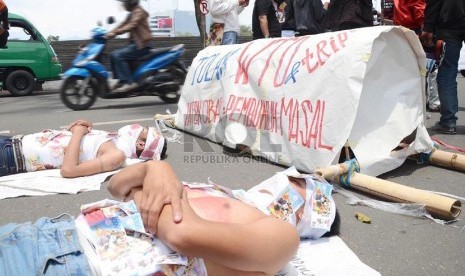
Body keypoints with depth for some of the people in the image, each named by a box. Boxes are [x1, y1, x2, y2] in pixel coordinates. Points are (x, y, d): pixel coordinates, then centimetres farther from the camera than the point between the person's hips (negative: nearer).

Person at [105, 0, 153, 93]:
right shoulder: (132, 14, 21)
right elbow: (123, 25, 15)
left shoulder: (138, 12, -9)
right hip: (135, 43, 10)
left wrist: (115, 33, -32)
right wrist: (109, 33, 2)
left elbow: (131, 26, -24)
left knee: (117, 56, -21)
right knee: (113, 55, 5)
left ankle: (129, 82, -24)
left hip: (142, 45, -10)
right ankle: (122, 80, 4)